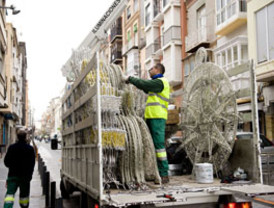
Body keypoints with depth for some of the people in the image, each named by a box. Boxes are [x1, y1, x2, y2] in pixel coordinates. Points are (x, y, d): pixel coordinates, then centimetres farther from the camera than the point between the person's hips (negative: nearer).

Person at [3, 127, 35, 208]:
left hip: (13, 175, 0)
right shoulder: (30, 149, -6)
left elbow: (6, 162, 2)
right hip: (25, 176, 0)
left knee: (10, 193, -4)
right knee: (24, 194, 14)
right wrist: (29, 175, 4)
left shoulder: (11, 147, -4)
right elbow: (32, 164, -5)